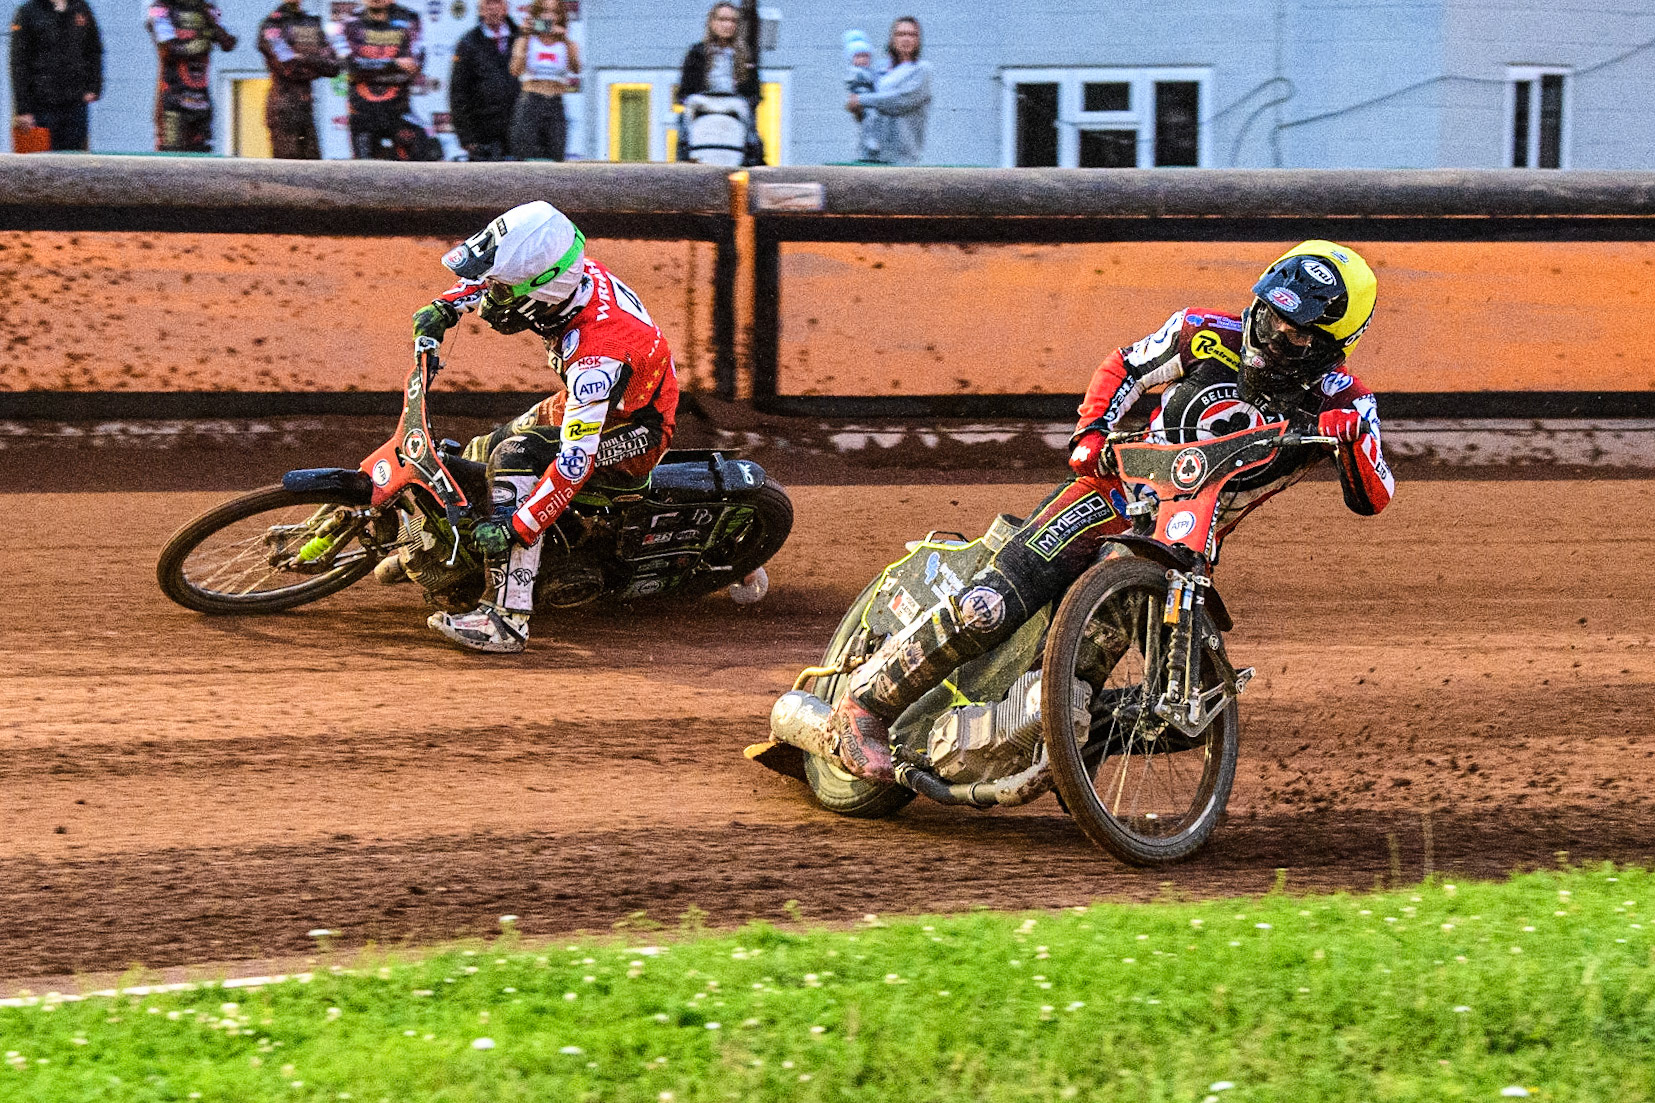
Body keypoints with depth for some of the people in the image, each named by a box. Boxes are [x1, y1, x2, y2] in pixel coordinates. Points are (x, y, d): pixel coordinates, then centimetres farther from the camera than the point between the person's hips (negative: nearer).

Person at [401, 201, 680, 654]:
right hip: (584, 405, 9)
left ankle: (508, 617, -30)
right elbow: (491, 277, 9)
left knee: (517, 455, -29)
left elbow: (576, 459, -39)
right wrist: (445, 306, -4)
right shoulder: (574, 273, -16)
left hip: (629, 434, -9)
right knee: (483, 452, 14)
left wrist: (517, 526, -38)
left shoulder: (597, 352, -38)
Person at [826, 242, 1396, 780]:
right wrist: (1092, 431, -11)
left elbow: (1372, 498, -16)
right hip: (1117, 493, -3)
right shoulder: (1210, 335, -7)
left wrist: (1353, 438, -36)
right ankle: (867, 702, -8)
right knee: (986, 610, -21)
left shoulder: (1339, 400, -7)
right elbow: (1125, 368, 7)